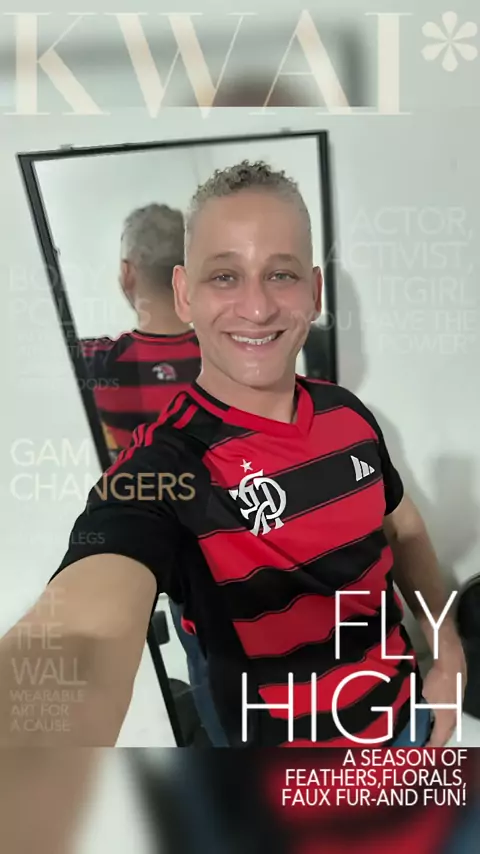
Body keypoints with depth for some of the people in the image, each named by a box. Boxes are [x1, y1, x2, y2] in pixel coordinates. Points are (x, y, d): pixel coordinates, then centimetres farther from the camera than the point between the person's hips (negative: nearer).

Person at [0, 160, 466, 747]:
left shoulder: (348, 412, -9)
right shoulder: (156, 472, -28)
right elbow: (83, 638, -47)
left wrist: (447, 648, -6)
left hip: (402, 707, 6)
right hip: (284, 736, -5)